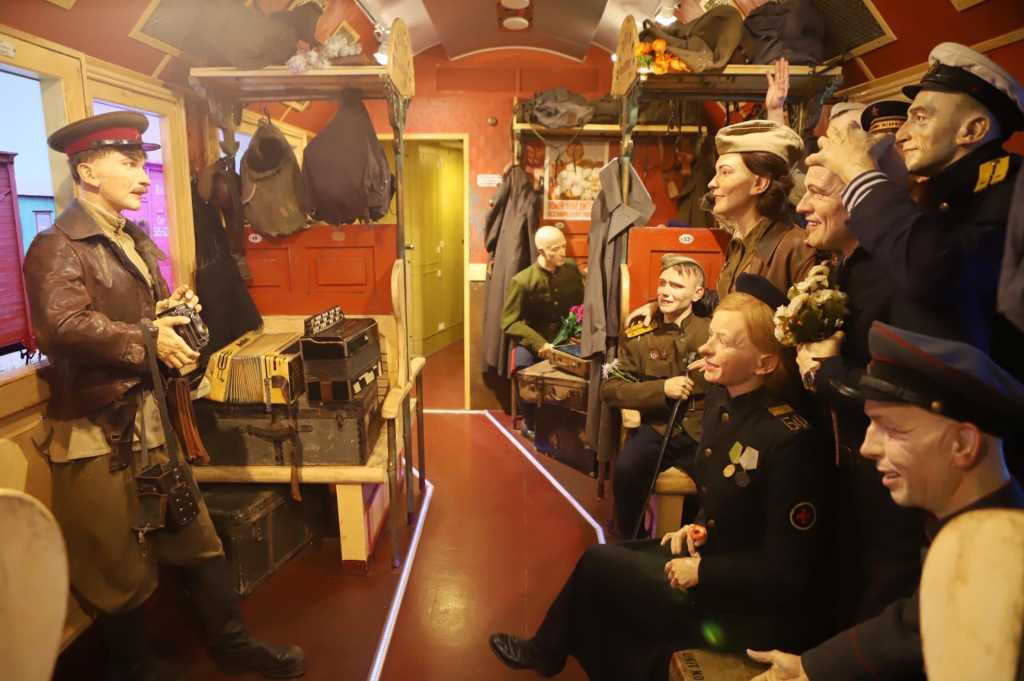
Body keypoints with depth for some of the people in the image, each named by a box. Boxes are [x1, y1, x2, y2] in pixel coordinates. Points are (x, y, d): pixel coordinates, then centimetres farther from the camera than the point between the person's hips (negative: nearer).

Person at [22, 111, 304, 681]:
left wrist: (176, 311, 2)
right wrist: (148, 343, -24)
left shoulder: (137, 241, 16)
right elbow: (65, 324, -29)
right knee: (122, 569, 9)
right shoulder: (57, 247, -12)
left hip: (154, 421, 8)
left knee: (200, 543, 15)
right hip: (98, 434, -8)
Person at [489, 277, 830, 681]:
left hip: (757, 607, -7)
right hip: (716, 555, 8)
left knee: (598, 565, -3)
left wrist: (702, 571, -18)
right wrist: (700, 527, 0)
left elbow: (787, 572, -24)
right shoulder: (720, 398, -4)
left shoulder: (789, 441, -29)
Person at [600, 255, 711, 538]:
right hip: (658, 428, 1)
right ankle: (631, 542, -1)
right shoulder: (639, 336, 6)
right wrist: (662, 389, -11)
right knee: (625, 468, -28)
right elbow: (610, 389, 0)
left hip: (705, 430, 0)